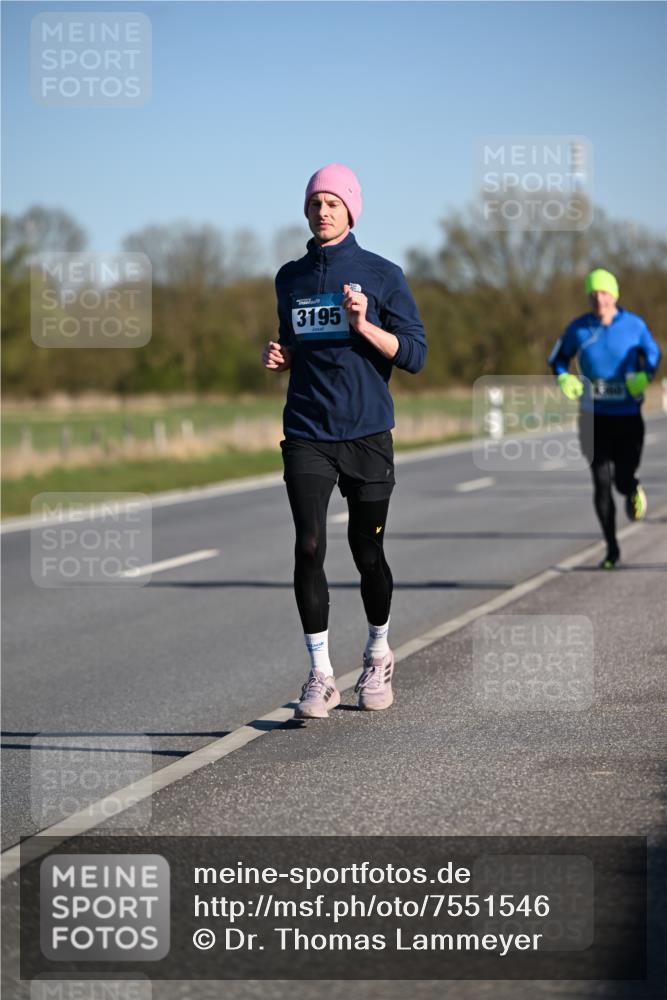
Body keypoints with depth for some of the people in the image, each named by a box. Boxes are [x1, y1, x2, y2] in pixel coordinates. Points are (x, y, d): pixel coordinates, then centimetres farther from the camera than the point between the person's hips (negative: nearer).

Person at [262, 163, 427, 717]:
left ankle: (378, 656, 30)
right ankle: (320, 675, -6)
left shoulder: (382, 275, -1)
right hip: (306, 435, 2)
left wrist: (364, 325, -18)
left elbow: (415, 355, -4)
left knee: (368, 553, 6)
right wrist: (279, 357, 2)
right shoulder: (291, 278, 11)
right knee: (309, 547, -11)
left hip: (367, 433, -2)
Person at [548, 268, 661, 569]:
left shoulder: (634, 325, -5)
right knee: (601, 484, -3)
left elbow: (653, 354, 10)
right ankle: (611, 548, 11)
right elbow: (558, 358, 10)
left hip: (628, 416, -1)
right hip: (594, 417, 1)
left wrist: (644, 377, -10)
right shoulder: (579, 328, -3)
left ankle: (633, 489, 38)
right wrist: (564, 378, -11)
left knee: (623, 481, -4)